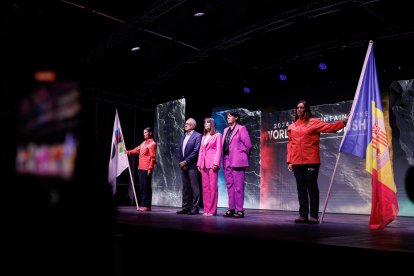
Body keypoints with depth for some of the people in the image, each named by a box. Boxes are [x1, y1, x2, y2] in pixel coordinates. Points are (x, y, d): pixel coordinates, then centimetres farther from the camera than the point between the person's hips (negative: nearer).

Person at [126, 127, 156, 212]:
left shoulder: (152, 143, -9)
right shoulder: (144, 143, 17)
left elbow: (152, 157, -13)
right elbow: (137, 150, 28)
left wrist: (150, 168, -16)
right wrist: (128, 152, 18)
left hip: (147, 169, -9)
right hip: (141, 168, 9)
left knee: (146, 187, -7)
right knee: (142, 187, 10)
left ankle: (147, 206, -3)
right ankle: (143, 204, 16)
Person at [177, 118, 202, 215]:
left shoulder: (197, 136, -5)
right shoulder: (183, 137, 18)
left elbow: (196, 151, -14)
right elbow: (180, 151, 16)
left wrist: (185, 162, -13)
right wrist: (181, 162, 1)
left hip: (192, 165, -7)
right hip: (183, 166, 7)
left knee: (194, 187, -5)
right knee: (185, 188, 10)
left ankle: (195, 208, -2)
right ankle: (186, 207, 16)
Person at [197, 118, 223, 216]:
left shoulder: (217, 135, 2)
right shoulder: (204, 137, 21)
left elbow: (219, 150, -6)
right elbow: (201, 151, 18)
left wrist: (216, 163, -16)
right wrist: (199, 163, 9)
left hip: (212, 164, -7)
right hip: (204, 165, 7)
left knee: (213, 187, -7)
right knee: (205, 187, 5)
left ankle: (212, 210, -5)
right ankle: (206, 209, 9)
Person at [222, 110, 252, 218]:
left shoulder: (241, 128, -3)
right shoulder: (226, 130, 18)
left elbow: (248, 145, -7)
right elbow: (224, 145, 17)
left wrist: (243, 156, 0)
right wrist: (224, 159, 9)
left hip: (237, 161, -7)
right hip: (227, 161, 7)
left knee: (238, 186, -6)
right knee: (229, 185, 8)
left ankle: (240, 210, -2)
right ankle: (231, 209, 14)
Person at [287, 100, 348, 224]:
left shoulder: (314, 122, 3)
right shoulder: (292, 126, 15)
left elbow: (329, 127, -6)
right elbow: (290, 144, 13)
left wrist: (343, 122, -21)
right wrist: (289, 161, 8)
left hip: (311, 161, -4)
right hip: (297, 162, 4)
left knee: (312, 188, -1)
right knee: (301, 188, 7)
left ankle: (314, 216, 4)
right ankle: (303, 215, 13)